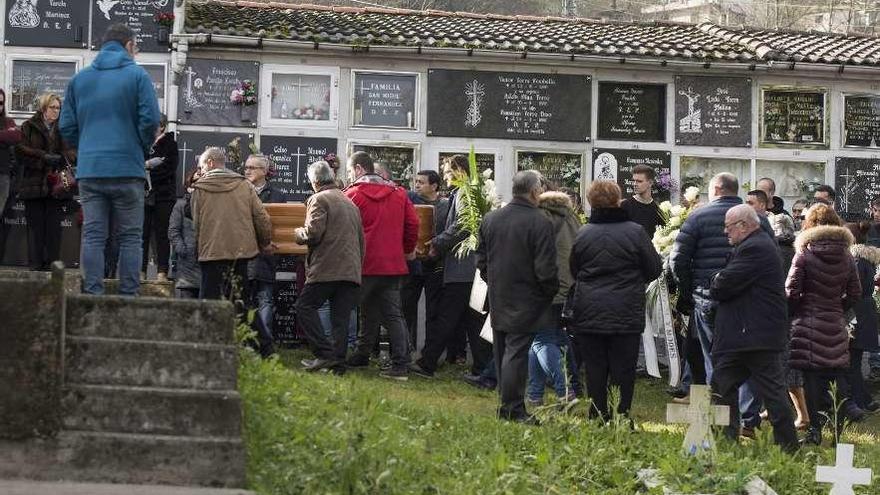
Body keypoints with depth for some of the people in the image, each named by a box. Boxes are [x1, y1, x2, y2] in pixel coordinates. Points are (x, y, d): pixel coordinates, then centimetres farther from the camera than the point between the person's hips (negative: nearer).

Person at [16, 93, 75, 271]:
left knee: (54, 224, -3)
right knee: (35, 223, -2)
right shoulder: (29, 127, 7)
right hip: (33, 181, -2)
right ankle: (35, 262, 1)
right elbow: (20, 150, -2)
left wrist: (62, 158, -14)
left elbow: (71, 151, 9)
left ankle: (52, 261, -1)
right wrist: (43, 157, -13)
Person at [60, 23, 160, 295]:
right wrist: (142, 148, 9)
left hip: (89, 170, 3)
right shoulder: (137, 75, -1)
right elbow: (150, 119, -8)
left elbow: (67, 127, 9)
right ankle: (129, 296, -1)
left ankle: (92, 296, -2)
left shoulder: (79, 78, 11)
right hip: (127, 170, -3)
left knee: (93, 236, 3)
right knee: (130, 237, 3)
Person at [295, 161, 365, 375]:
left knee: (305, 306, 0)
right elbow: (361, 238, 24)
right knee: (341, 316, 6)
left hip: (327, 267, -7)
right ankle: (338, 361, 1)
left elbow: (313, 232, -15)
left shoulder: (319, 200, -4)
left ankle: (325, 353, -11)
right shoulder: (350, 203, 22)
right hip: (351, 269, 7)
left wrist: (298, 234, 6)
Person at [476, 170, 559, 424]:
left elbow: (481, 260, 13)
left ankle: (508, 403, 22)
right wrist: (552, 292, -1)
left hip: (498, 300, 6)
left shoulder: (490, 219, 5)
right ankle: (512, 408, -4)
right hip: (525, 304, -6)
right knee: (516, 353, -5)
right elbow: (546, 269, -17)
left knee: (503, 353, 14)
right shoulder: (540, 223, -17)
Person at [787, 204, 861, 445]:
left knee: (812, 380, -1)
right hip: (836, 326, 3)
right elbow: (855, 293, 7)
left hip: (808, 324, -3)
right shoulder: (846, 257, 4)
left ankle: (815, 429, -3)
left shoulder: (804, 255, -8)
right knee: (836, 378, 8)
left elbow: (791, 291, -9)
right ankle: (837, 430, 8)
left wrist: (794, 313, 7)